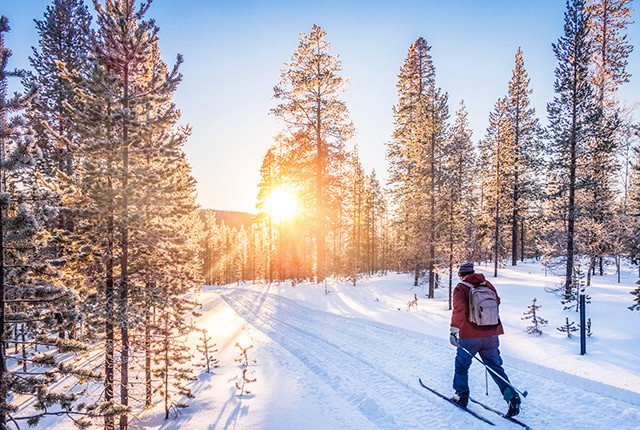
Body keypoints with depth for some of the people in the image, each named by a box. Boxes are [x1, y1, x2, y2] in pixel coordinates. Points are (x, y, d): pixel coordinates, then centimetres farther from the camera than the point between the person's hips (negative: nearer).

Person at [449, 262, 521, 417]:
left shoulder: (460, 288, -7)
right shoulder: (487, 284, 8)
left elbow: (459, 309, -21)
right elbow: (497, 301, 23)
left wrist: (454, 329, -25)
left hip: (469, 336, -4)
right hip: (491, 334, 4)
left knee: (462, 365, 15)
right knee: (495, 367, 15)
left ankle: (462, 395, 22)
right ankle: (512, 396, 3)